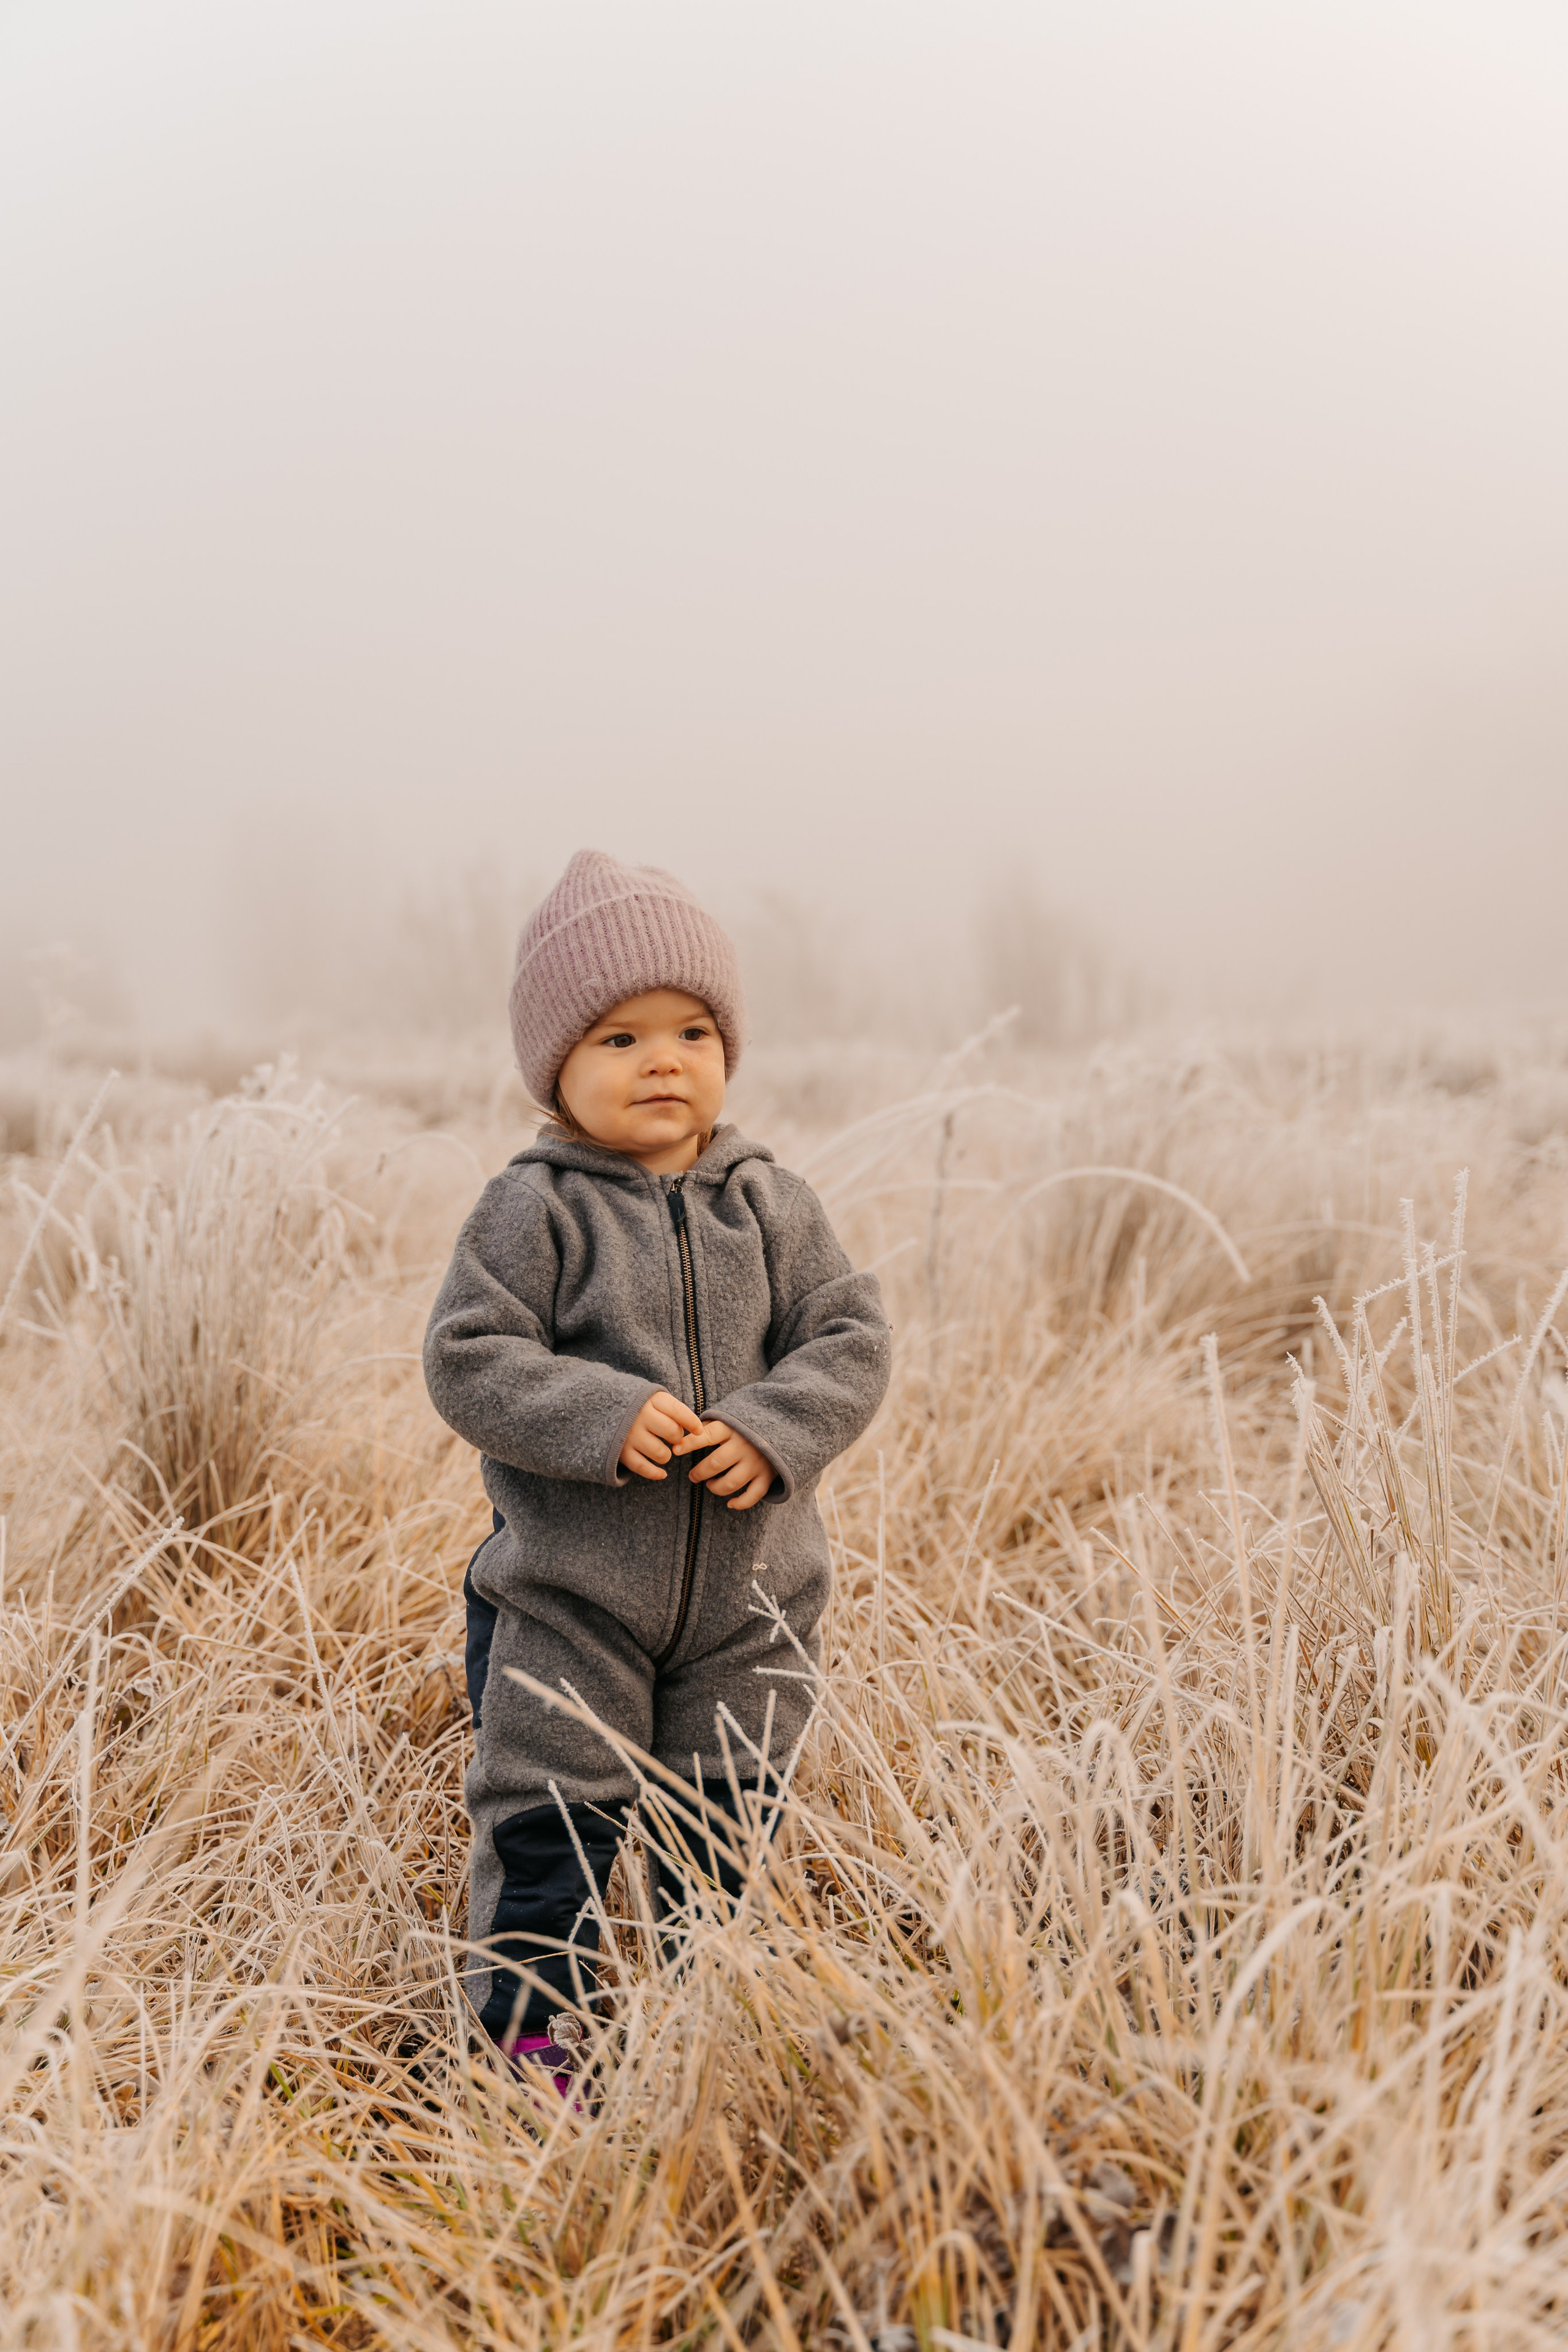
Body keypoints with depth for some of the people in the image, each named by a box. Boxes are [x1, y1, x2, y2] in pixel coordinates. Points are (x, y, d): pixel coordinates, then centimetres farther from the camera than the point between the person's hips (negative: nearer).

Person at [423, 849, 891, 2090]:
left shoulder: (772, 1204, 0)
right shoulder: (534, 1211, -10)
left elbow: (853, 1337, -1)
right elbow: (467, 1361, -13)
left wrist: (771, 1429, -19)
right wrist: (604, 1416, -26)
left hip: (747, 1586, 3)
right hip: (569, 1584, -3)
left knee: (728, 1816, 14)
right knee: (551, 1819, 2)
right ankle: (529, 2031, 18)